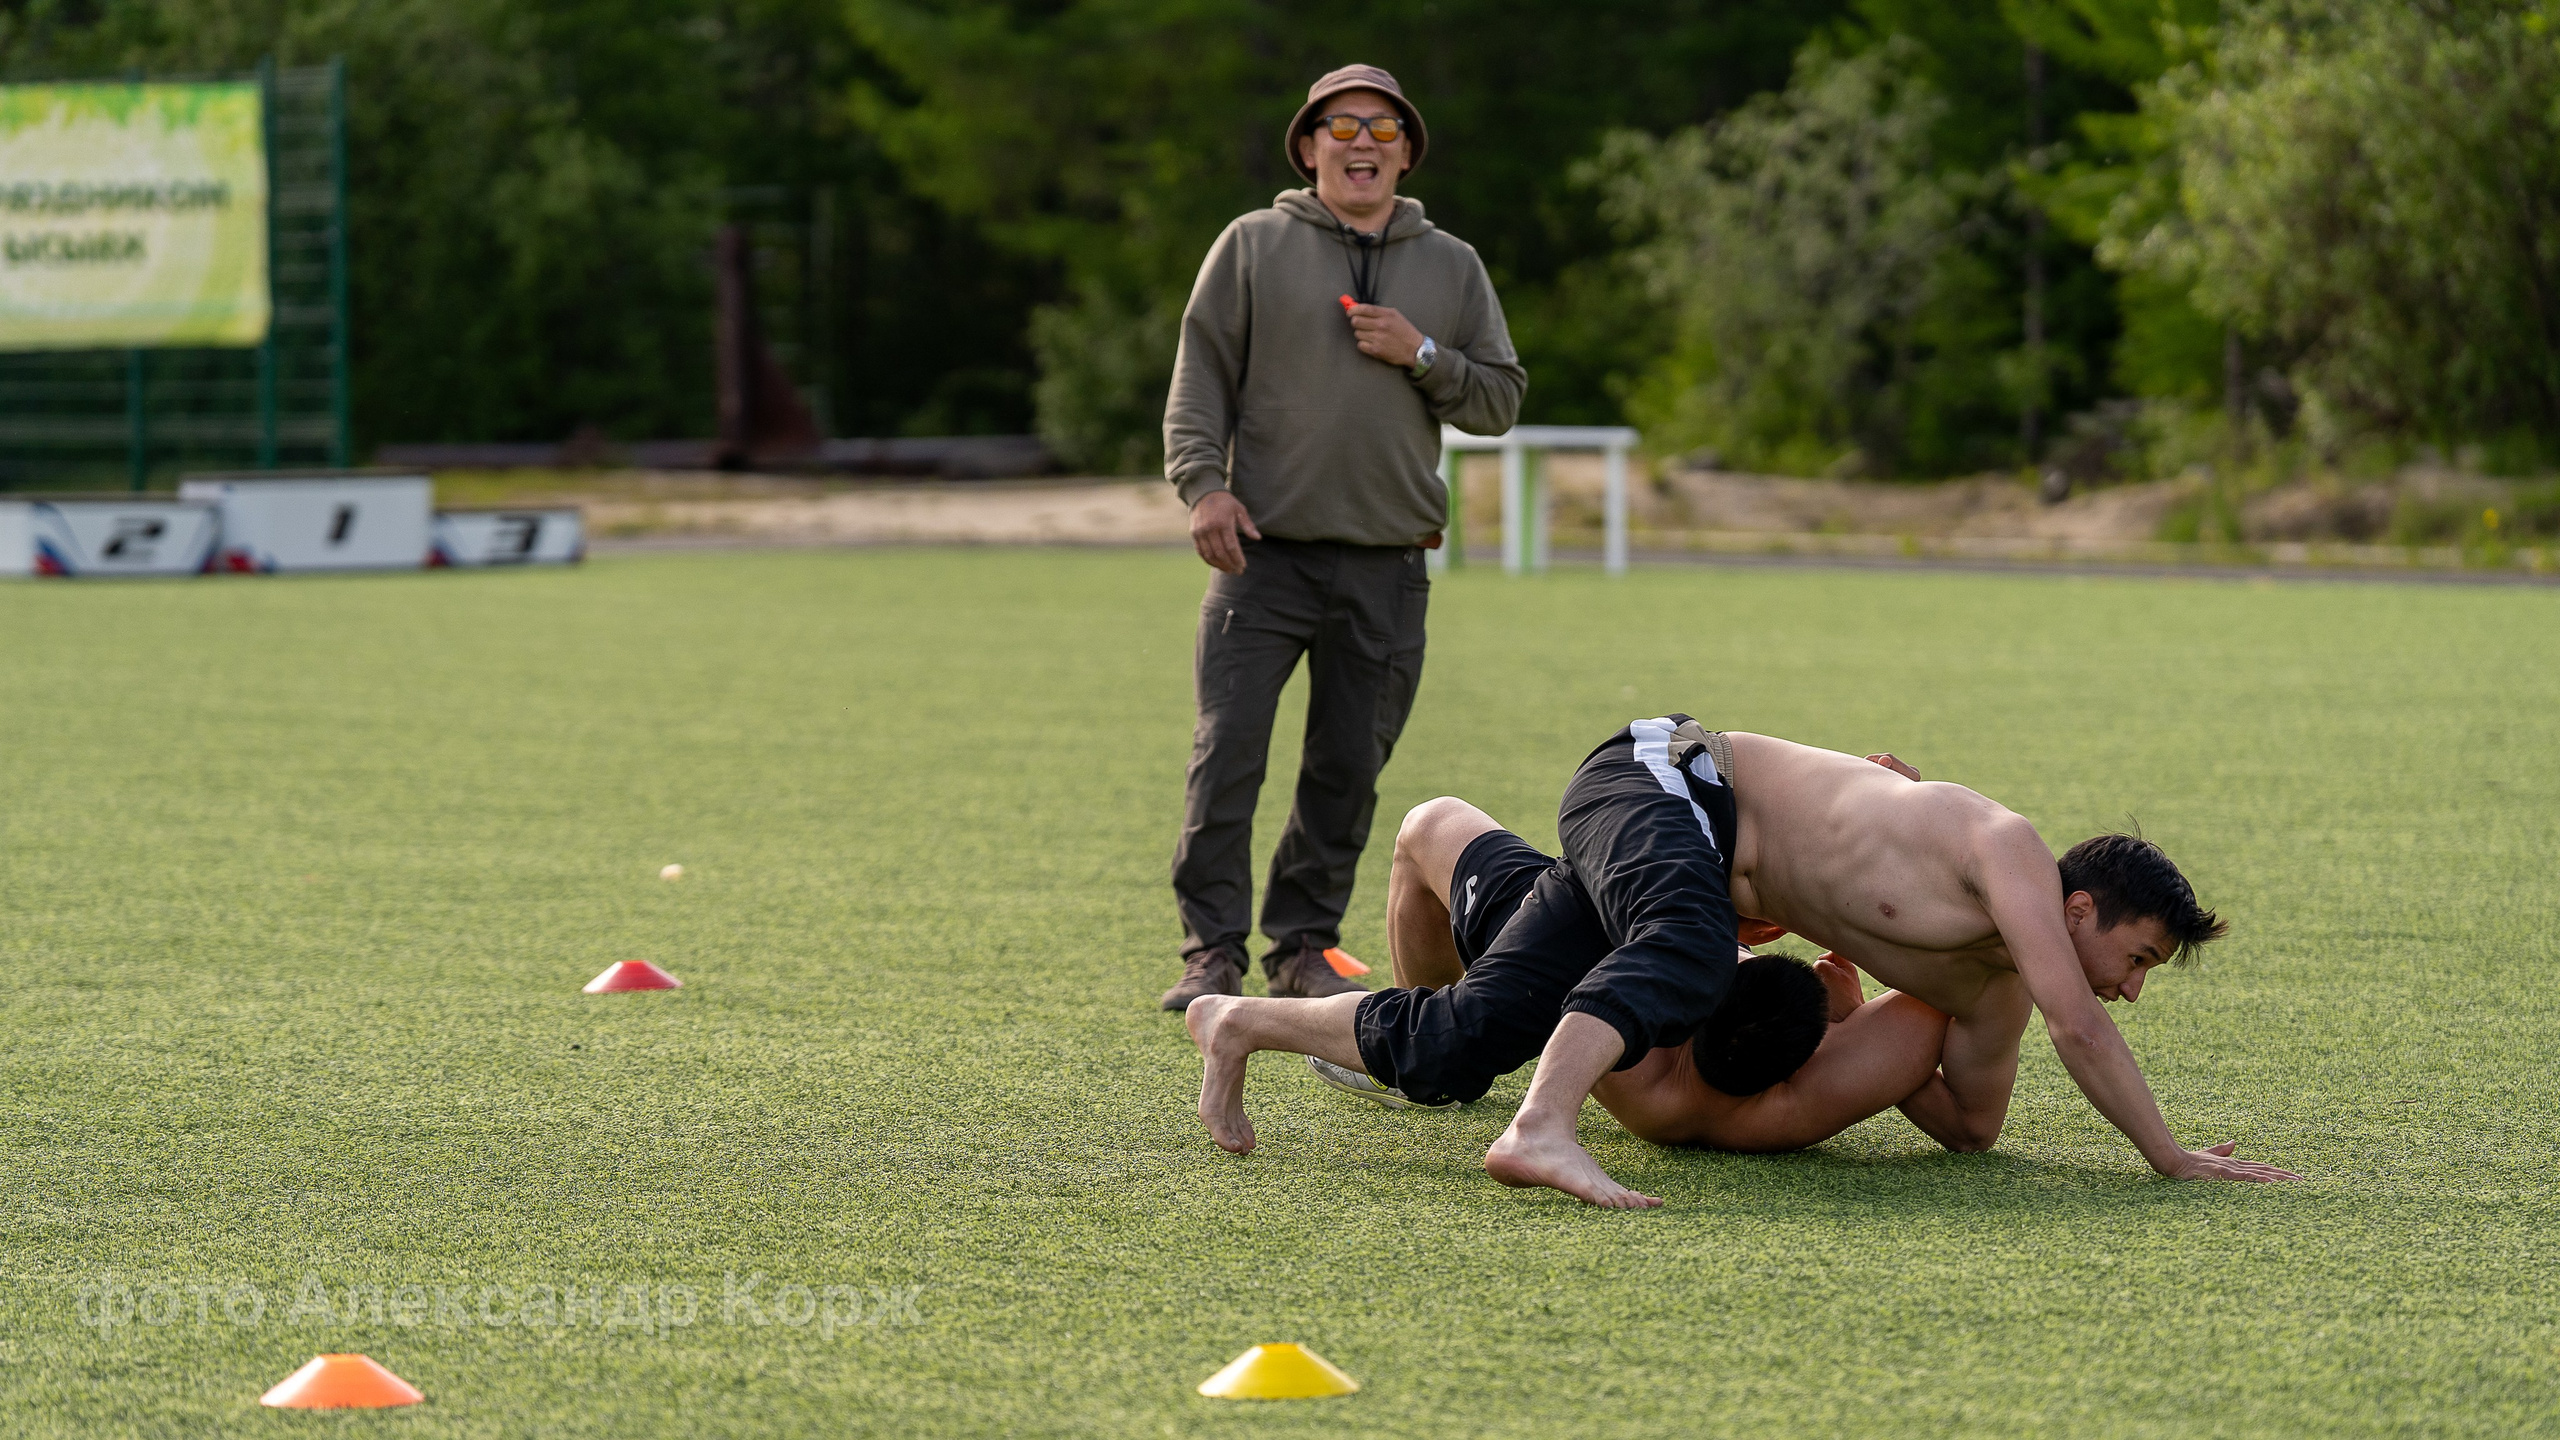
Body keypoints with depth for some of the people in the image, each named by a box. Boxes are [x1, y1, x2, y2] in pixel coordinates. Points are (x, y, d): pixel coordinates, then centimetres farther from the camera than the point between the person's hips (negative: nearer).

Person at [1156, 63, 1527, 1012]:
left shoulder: (1451, 267, 13)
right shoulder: (1254, 247, 6)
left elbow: (1500, 400, 12)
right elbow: (1200, 377, 3)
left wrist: (1422, 357, -5)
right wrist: (1203, 482, -11)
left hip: (1387, 568, 2)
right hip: (1265, 549, -2)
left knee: (1348, 771, 5)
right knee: (1227, 754, -9)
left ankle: (1304, 945, 15)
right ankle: (1213, 950, -4)